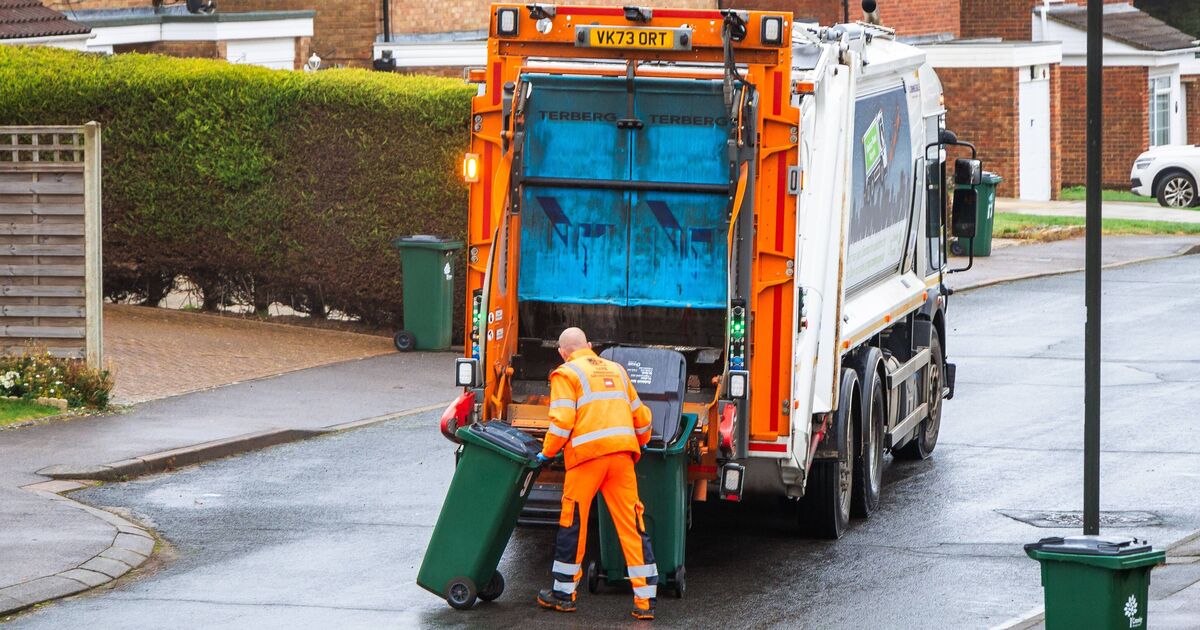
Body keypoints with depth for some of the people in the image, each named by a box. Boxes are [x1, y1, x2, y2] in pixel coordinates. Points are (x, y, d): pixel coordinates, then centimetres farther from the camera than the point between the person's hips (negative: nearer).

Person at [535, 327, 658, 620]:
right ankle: (645, 600, -1)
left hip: (587, 454, -5)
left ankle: (563, 593, 16)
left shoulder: (566, 374, 4)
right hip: (622, 453, 5)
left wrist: (547, 452, 2)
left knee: (572, 524, 8)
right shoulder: (616, 370, 22)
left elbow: (562, 420, -9)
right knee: (632, 525, 3)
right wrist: (640, 443, 43)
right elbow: (640, 415, 27)